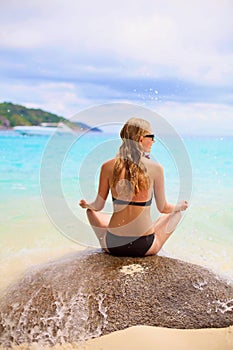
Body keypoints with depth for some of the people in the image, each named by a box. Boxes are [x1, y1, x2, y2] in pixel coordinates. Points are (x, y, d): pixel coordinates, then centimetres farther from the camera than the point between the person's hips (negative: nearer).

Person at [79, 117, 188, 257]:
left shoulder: (108, 166, -6)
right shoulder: (156, 168, -11)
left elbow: (98, 206, 3)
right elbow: (163, 208, 1)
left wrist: (86, 204, 26)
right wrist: (180, 206, 23)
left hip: (113, 246, 1)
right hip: (145, 247, -1)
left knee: (91, 212, 32)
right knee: (176, 213, 27)